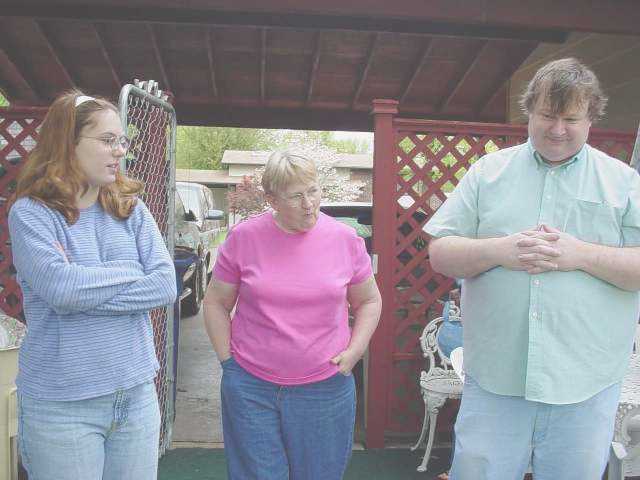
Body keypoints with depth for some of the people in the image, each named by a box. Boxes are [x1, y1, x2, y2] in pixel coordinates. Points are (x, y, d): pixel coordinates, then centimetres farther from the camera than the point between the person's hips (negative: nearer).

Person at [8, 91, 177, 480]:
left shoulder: (132, 209, 4)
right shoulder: (31, 213, -7)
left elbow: (166, 285, -7)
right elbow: (61, 288, -22)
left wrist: (83, 290, -14)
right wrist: (133, 272, -8)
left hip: (137, 394, 4)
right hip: (61, 405, -3)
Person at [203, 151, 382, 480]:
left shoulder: (346, 239, -2)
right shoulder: (243, 237, -4)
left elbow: (369, 301, 11)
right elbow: (216, 303, 6)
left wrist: (354, 351, -1)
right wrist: (228, 360, 0)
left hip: (326, 388, 1)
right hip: (251, 388, -1)